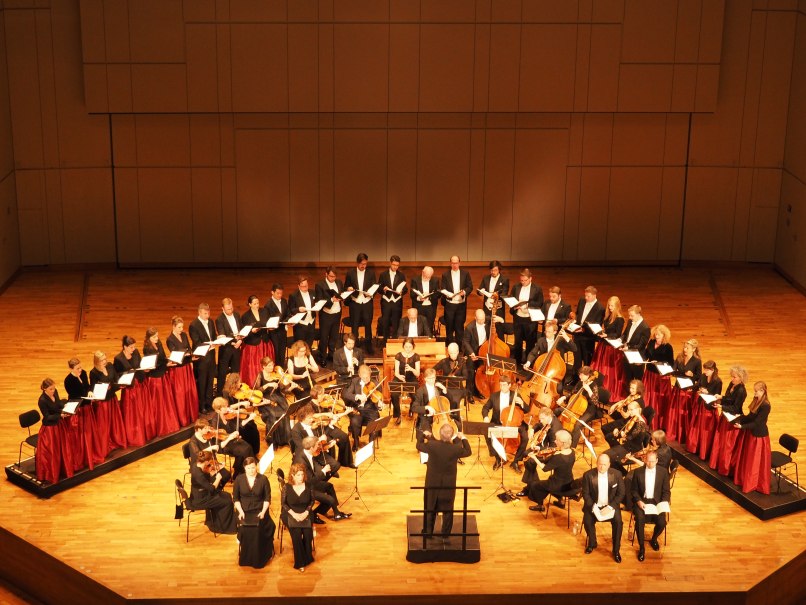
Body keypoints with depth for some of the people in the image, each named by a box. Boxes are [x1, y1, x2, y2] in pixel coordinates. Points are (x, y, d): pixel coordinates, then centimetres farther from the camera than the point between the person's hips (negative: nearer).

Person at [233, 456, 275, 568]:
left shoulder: (263, 479, 2)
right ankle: (245, 559, -11)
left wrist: (263, 511, -12)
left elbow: (267, 498, 3)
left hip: (259, 510, -1)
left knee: (257, 528, -29)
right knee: (245, 529, -29)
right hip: (244, 511, 1)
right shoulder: (239, 479, 5)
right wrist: (240, 511, -8)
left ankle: (258, 559, -13)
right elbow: (235, 498, 7)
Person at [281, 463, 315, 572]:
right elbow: (284, 503, -1)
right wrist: (293, 514, -13)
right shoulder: (287, 487, -6)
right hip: (291, 514, -2)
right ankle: (300, 562, -13)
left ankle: (307, 558, 1)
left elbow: (312, 500, 6)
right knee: (296, 534, -26)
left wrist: (306, 513, -9)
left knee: (308, 533, -23)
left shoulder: (308, 485, -2)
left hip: (305, 514, 2)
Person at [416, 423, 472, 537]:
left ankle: (428, 532, 28)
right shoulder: (456, 449, -22)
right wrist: (463, 439, 12)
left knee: (430, 508, 18)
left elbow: (419, 446, -2)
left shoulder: (431, 445, -22)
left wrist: (423, 435, 15)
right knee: (447, 510, 15)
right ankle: (445, 535, 23)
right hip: (449, 485, 0)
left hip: (432, 484, 1)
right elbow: (468, 452, -1)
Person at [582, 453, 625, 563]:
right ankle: (592, 543, 6)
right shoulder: (588, 475, -10)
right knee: (587, 521, -25)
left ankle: (616, 550, -7)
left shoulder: (617, 475, -8)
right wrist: (593, 507, -18)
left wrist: (610, 507, -17)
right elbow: (585, 494, -4)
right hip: (594, 505, 0)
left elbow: (621, 494, -5)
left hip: (610, 506, 0)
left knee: (618, 522, -26)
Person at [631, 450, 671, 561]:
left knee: (662, 522, -24)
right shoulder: (638, 472, -2)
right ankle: (641, 547, -10)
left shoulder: (663, 472, -1)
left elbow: (666, 491, 3)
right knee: (639, 521, -30)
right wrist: (638, 501, -14)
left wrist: (664, 503, -14)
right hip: (641, 501, -1)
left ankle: (654, 539, 12)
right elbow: (634, 490, 4)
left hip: (656, 501, 1)